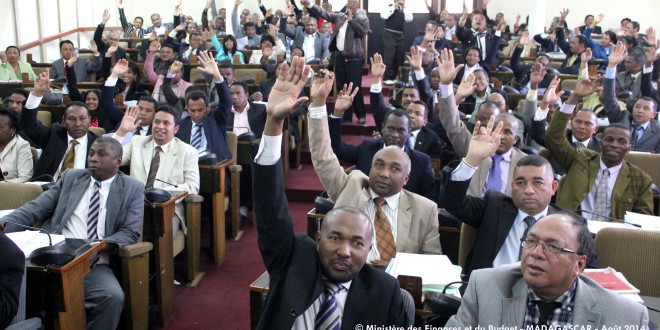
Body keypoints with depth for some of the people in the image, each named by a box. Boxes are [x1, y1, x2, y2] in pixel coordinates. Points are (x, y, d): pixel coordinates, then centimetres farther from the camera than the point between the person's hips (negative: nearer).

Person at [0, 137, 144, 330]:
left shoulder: (133, 189, 9)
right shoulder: (71, 177, 17)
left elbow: (130, 232, -1)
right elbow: (36, 208, 12)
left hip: (94, 264, -2)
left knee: (113, 296, -32)